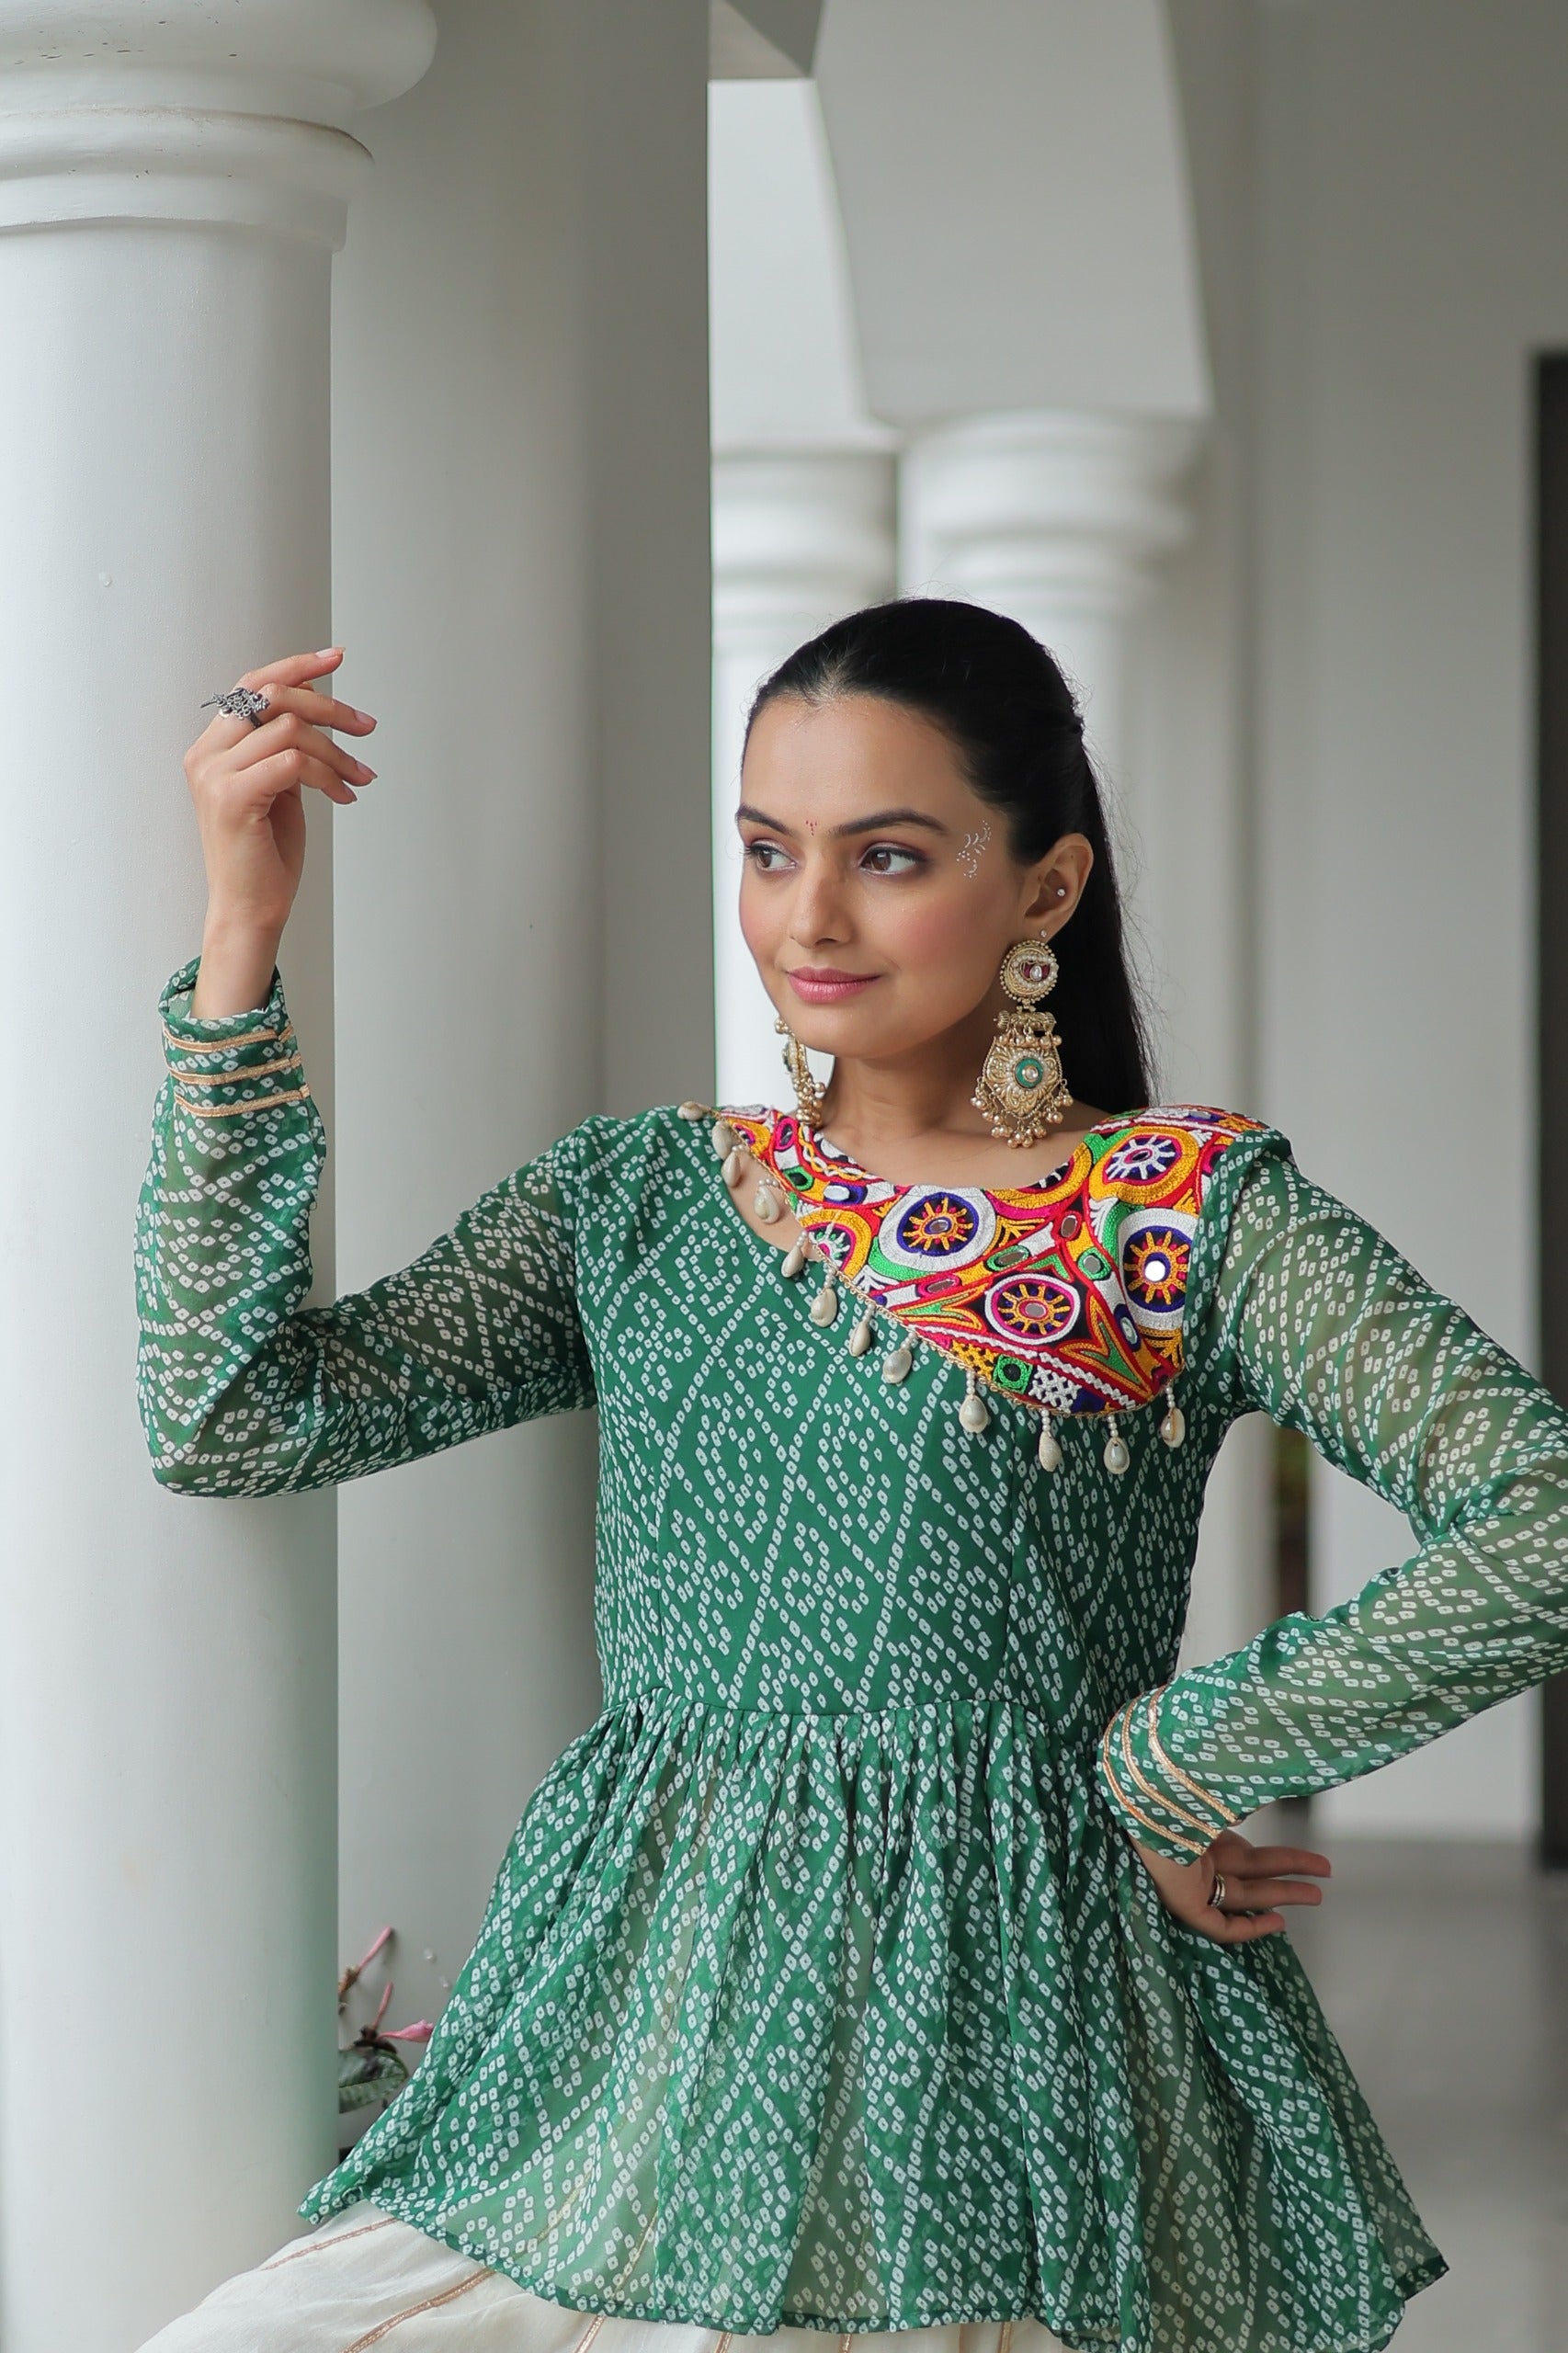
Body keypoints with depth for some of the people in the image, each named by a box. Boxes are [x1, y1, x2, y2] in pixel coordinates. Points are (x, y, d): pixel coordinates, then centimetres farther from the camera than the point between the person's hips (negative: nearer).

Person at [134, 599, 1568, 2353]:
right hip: (638, 2056, 3)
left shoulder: (1196, 1211, 0)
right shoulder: (636, 1200, 11)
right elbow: (231, 1422, -1)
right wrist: (242, 929, -4)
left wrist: (1160, 1761, -9)